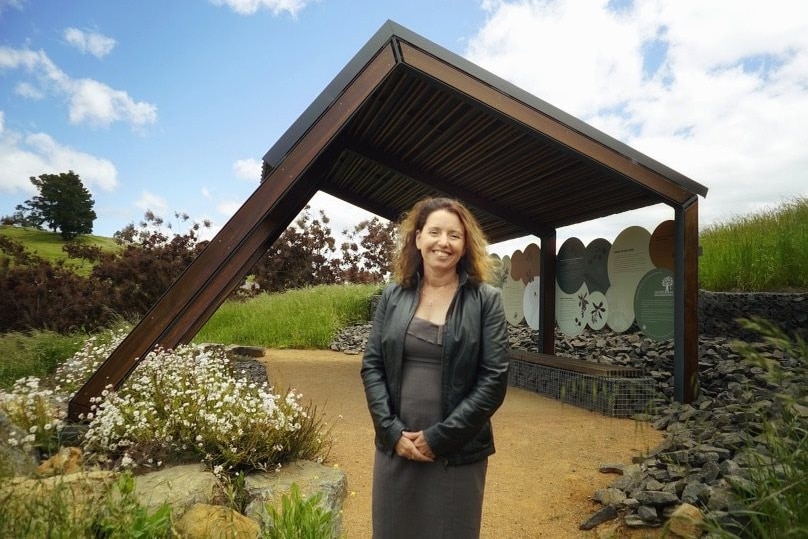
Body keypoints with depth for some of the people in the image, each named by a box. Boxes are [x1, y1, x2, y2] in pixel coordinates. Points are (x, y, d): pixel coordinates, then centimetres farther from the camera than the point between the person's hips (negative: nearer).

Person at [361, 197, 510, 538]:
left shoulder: (485, 300, -5)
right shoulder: (393, 295, 2)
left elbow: (494, 380, -9)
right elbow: (371, 366, 2)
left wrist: (439, 438, -12)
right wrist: (392, 431, -8)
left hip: (457, 454, -2)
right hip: (395, 448, 3)